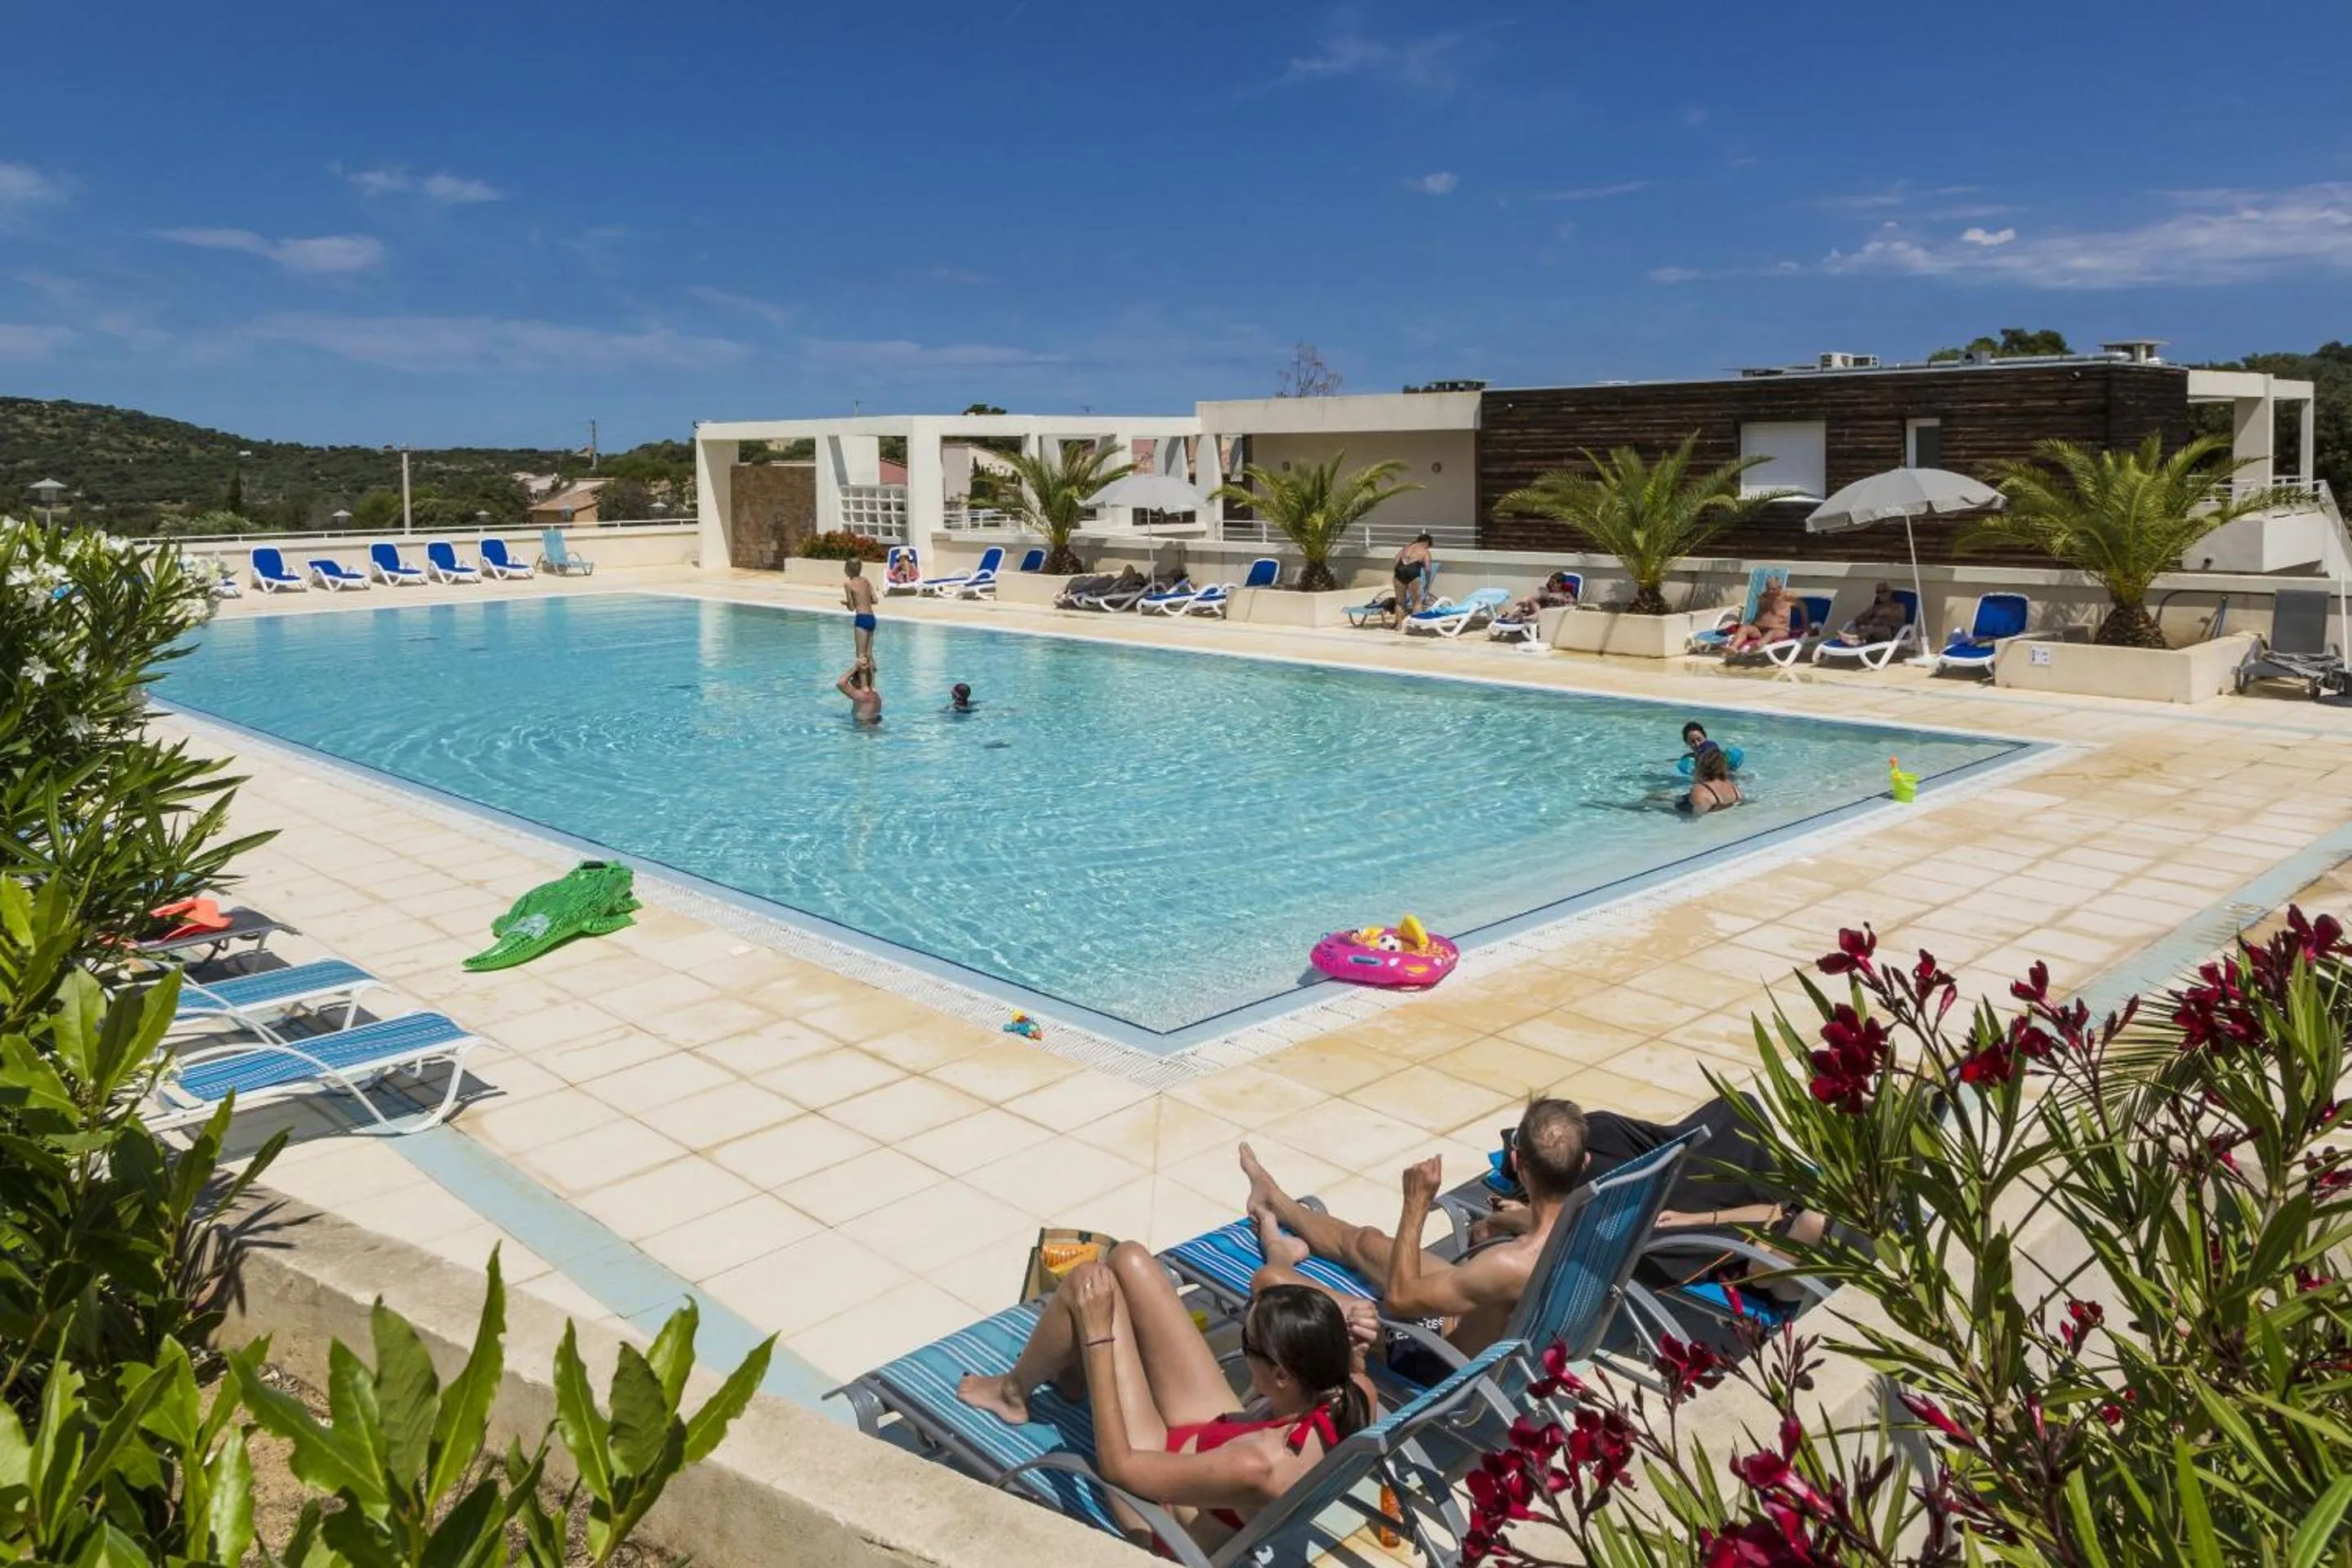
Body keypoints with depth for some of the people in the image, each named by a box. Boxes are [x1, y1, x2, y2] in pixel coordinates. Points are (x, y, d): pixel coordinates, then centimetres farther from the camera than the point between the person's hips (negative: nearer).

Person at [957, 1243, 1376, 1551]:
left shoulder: (1260, 1466, -43)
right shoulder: (1354, 1397, -23)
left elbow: (1118, 1466, -30)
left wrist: (1097, 1336, -28)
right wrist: (1352, 1347, -17)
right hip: (1203, 1436, 7)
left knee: (1088, 1283, -11)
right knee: (1128, 1260, 3)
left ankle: (1013, 1392, 23)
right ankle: (1073, 1362, 37)